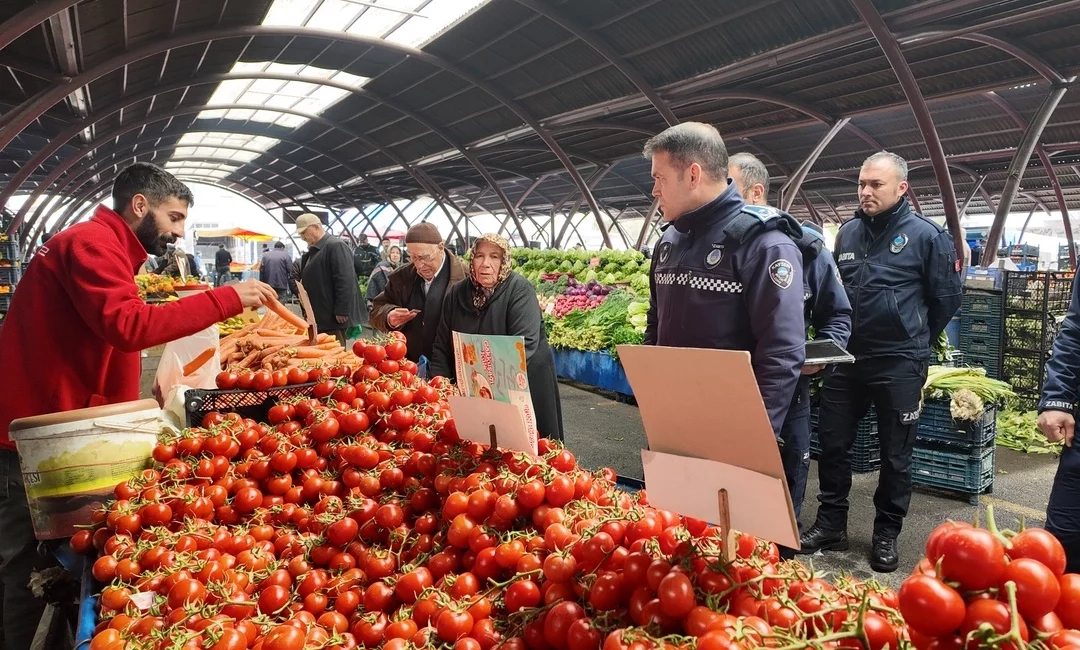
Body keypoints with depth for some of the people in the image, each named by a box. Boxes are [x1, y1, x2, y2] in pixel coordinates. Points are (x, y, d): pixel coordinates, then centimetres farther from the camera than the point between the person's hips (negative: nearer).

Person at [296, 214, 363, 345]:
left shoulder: (335, 246, -14)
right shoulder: (313, 251, 18)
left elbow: (345, 281, -22)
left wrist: (341, 312, -24)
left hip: (333, 318, -10)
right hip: (318, 317, 10)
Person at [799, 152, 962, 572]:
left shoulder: (926, 235, -7)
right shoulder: (848, 233, 8)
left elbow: (947, 298, 0)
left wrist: (915, 340, 9)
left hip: (899, 364, -5)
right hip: (846, 357, 5)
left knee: (895, 454, 7)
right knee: (832, 443, 10)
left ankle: (886, 536, 22)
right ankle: (830, 525, 24)